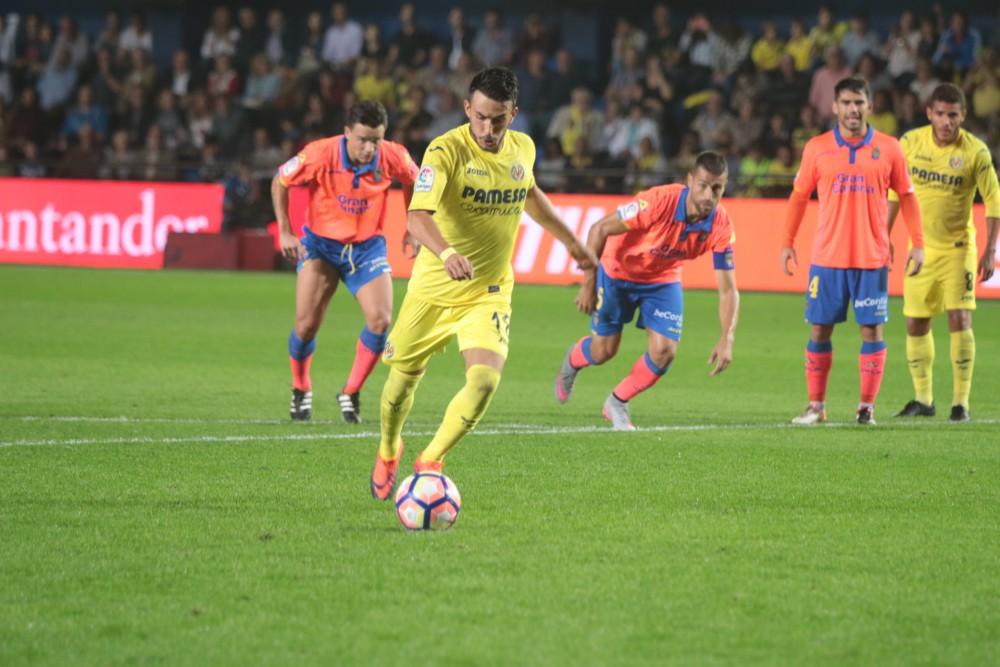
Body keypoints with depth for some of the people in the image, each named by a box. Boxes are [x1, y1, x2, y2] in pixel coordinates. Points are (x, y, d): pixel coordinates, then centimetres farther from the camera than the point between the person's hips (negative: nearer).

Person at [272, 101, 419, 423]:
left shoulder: (393, 157, -17)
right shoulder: (320, 155, -22)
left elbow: (413, 182, 7)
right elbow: (280, 181, -5)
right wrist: (285, 232, -9)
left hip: (368, 247, 1)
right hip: (320, 244, -1)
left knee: (380, 320, -15)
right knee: (307, 325, -7)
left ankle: (351, 393, 3)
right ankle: (301, 390, 21)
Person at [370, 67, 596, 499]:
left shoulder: (523, 148, -2)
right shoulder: (446, 151, -20)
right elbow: (417, 215, -35)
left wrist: (569, 240, 32)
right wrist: (446, 253, -53)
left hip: (489, 293, 2)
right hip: (433, 289, -2)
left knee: (485, 380, -19)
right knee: (404, 378, 11)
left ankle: (430, 461, 1)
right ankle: (388, 452, 43)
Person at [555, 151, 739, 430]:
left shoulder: (721, 226, -25)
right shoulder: (659, 201, -36)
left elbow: (728, 290, -19)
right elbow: (600, 229, -25)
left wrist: (726, 340, -32)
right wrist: (588, 284, -22)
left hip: (664, 280, 3)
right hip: (618, 272, -3)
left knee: (664, 352, -11)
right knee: (603, 350, 3)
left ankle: (618, 402, 17)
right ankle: (573, 360, 43)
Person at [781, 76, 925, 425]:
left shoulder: (888, 148, 2)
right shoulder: (816, 148, 3)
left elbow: (906, 196, 8)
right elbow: (799, 196, 10)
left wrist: (917, 244, 2)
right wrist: (787, 243, 5)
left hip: (872, 258, 0)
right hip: (827, 257, 1)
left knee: (871, 329, -1)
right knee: (820, 329, 1)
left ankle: (867, 406, 6)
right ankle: (816, 406, 10)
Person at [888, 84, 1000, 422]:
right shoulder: (911, 143, -5)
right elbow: (896, 191, 7)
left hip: (958, 248, -3)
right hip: (920, 246, 3)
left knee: (960, 318, -13)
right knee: (915, 324, 6)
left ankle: (961, 401, -7)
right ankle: (923, 399, 20)